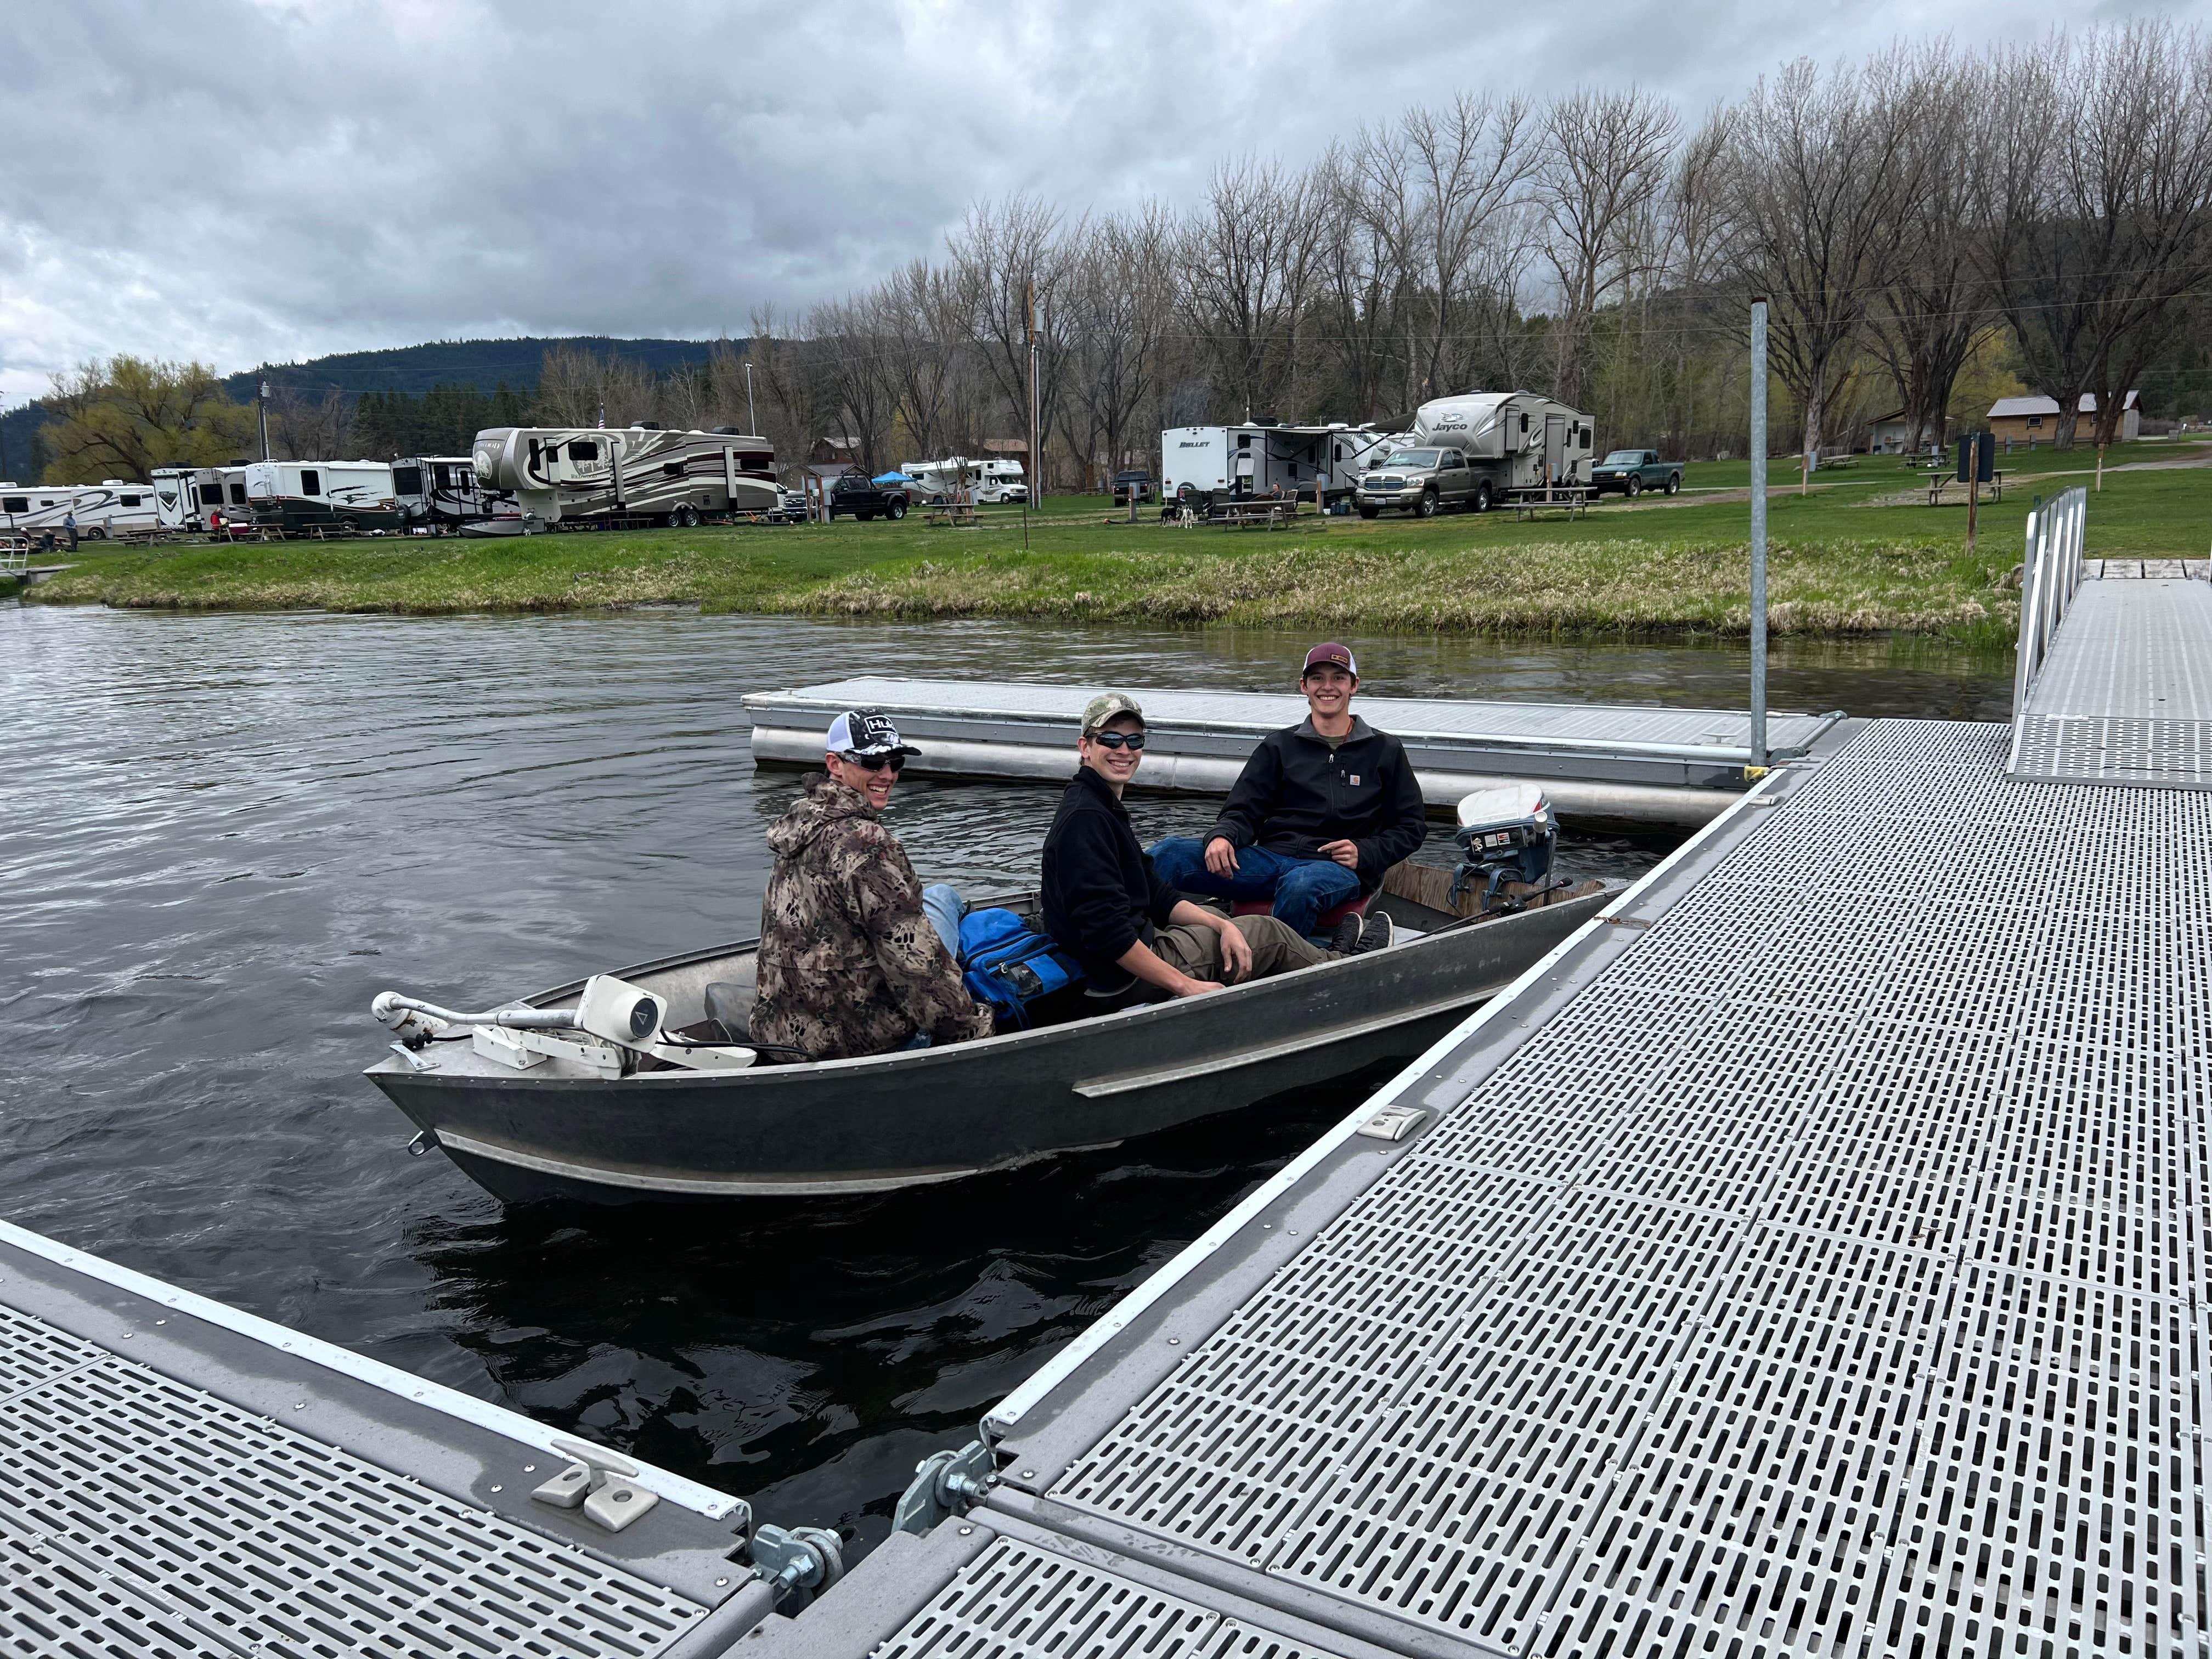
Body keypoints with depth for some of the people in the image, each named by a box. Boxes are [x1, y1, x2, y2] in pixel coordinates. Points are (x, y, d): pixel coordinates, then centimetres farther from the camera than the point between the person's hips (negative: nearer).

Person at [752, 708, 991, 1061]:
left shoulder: (802, 820, 10)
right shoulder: (864, 843, -20)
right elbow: (915, 962, -21)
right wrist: (973, 1029, -12)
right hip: (861, 1043, -9)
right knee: (942, 897, 10)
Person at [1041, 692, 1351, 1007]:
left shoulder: (1104, 810, 12)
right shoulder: (1085, 818, -22)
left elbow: (1156, 896, 12)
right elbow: (1105, 929, -29)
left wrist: (1223, 926, -2)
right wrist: (1186, 986, -25)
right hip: (1126, 982, -10)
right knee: (1268, 933, 8)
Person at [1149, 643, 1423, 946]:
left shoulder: (1385, 750, 16)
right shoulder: (1279, 746, 18)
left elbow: (1411, 827, 16)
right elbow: (1244, 810, 12)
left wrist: (1365, 854, -5)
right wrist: (1222, 837, -12)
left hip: (1339, 868, -2)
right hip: (1273, 856, 2)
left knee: (1301, 886, -42)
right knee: (1168, 855, -23)